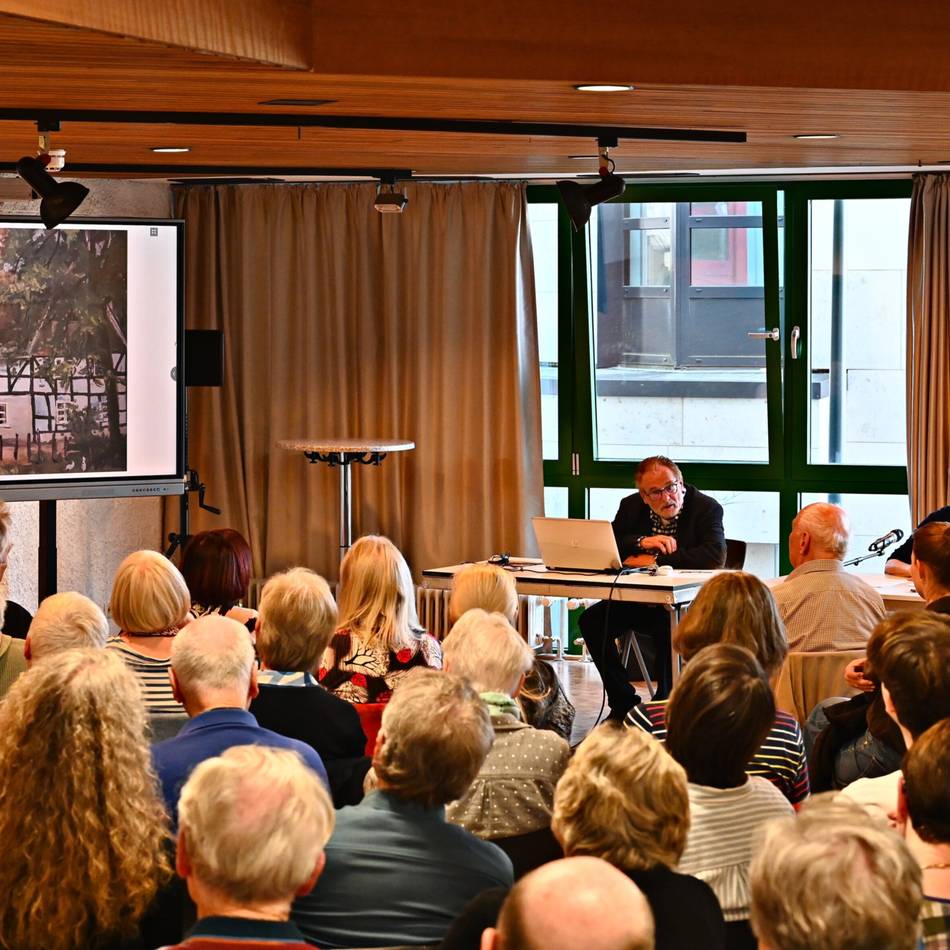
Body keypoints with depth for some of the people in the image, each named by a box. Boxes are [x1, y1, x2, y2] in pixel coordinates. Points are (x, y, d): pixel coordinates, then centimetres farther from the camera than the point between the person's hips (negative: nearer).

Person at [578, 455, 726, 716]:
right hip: (639, 603, 5)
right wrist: (642, 542, -20)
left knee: (668, 627, -37)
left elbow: (715, 555, -24)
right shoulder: (631, 506, 6)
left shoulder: (707, 508, -9)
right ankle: (623, 702, -5)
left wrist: (655, 560, -22)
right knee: (592, 620, -16)